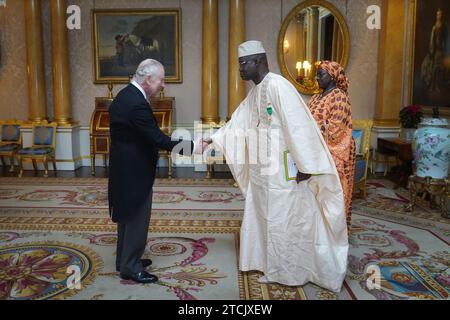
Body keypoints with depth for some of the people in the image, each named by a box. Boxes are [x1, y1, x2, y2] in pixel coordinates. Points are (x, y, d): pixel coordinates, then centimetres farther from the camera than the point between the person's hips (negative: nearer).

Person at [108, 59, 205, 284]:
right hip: (134, 172, -10)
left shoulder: (125, 95, 7)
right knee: (137, 219, 3)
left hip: (124, 168, 10)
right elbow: (159, 140, -26)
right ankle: (130, 267, 18)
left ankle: (125, 260, 35)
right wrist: (192, 146, -19)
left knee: (127, 216, 20)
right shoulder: (137, 104, -24)